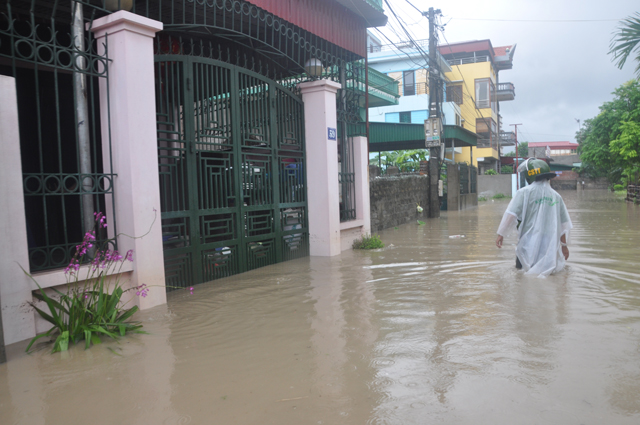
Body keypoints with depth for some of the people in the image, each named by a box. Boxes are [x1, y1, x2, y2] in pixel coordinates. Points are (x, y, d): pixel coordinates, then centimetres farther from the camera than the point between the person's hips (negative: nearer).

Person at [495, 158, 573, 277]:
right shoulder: (556, 196, 9)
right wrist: (564, 245, 27)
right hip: (550, 247, 4)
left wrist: (501, 234, 1)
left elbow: (511, 215, -11)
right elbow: (564, 225, 15)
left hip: (529, 245, -4)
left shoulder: (524, 192, -7)